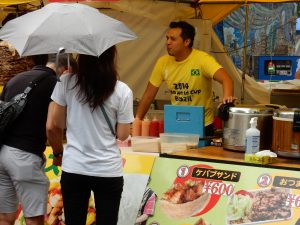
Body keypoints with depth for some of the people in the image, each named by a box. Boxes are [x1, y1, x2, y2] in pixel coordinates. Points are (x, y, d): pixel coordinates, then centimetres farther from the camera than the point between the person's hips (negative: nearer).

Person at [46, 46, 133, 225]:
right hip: (108, 171, -1)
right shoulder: (122, 91, -8)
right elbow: (123, 135, -1)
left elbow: (52, 126, -1)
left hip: (73, 169, 1)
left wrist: (58, 153, 16)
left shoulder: (66, 83, -5)